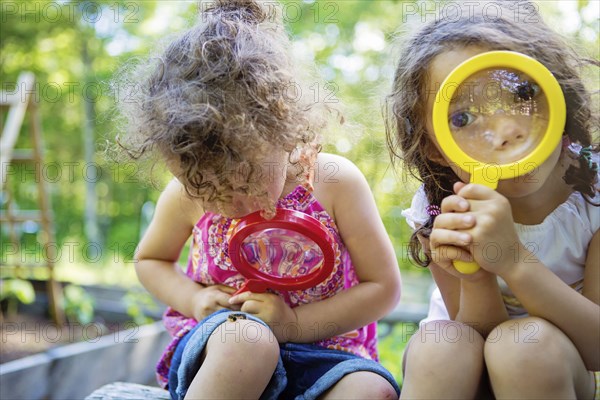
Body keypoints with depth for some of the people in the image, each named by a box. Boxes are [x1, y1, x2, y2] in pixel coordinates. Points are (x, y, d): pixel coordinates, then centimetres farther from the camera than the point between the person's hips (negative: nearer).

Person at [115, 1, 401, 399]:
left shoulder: (335, 182, -11)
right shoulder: (187, 194, -4)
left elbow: (384, 287, -4)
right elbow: (149, 260, 16)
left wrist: (294, 322, -15)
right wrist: (194, 299, -5)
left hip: (318, 350, 1)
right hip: (216, 345, 0)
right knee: (246, 340, -37)